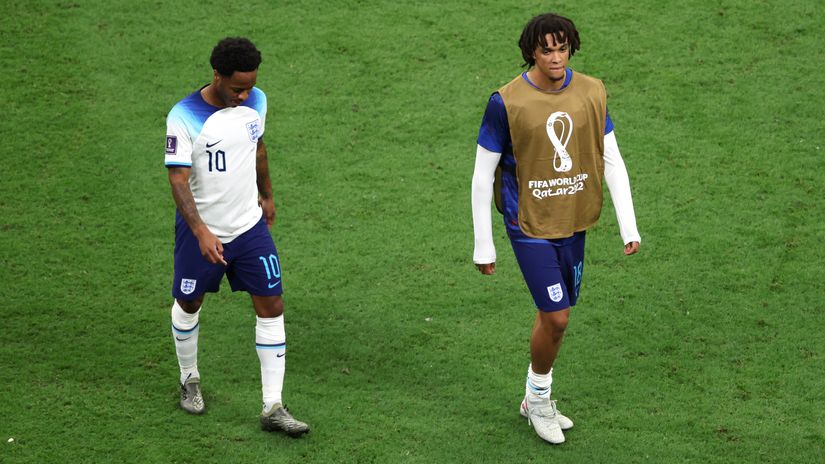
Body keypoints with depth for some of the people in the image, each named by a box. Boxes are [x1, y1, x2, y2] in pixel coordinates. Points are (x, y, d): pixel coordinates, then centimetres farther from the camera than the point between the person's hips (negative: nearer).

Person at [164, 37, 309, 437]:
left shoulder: (256, 102, -3)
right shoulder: (184, 117, -20)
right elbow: (178, 179, -22)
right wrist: (201, 232, -32)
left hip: (250, 226, 4)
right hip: (201, 231, -4)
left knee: (271, 307, -2)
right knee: (188, 305, 14)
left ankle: (273, 408, 2)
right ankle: (190, 379, 42)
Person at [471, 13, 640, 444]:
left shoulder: (591, 93, -2)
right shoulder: (506, 102, -15)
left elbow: (612, 161, 5)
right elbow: (482, 176, -9)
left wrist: (629, 227, 0)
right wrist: (483, 247, -7)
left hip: (574, 223, 5)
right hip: (529, 226, -5)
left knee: (556, 312, 14)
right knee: (556, 317, -8)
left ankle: (536, 400, 33)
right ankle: (539, 396, 17)